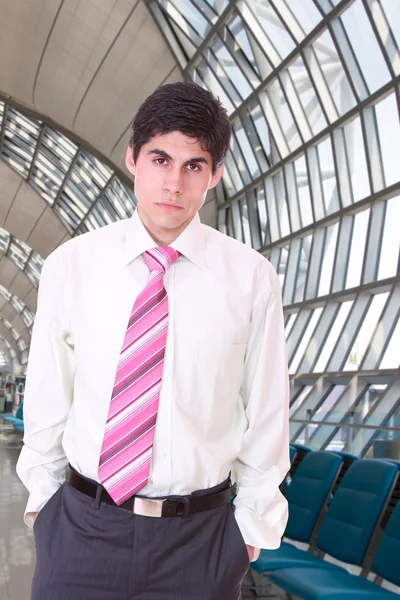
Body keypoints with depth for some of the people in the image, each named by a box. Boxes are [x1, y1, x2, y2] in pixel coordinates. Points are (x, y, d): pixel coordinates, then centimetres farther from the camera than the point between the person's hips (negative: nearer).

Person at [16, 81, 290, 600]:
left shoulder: (251, 278, -8)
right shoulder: (69, 265, -5)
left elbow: (265, 409, -2)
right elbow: (47, 397, 2)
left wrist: (254, 522, 4)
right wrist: (43, 494, 8)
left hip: (199, 537, 0)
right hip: (81, 525, 1)